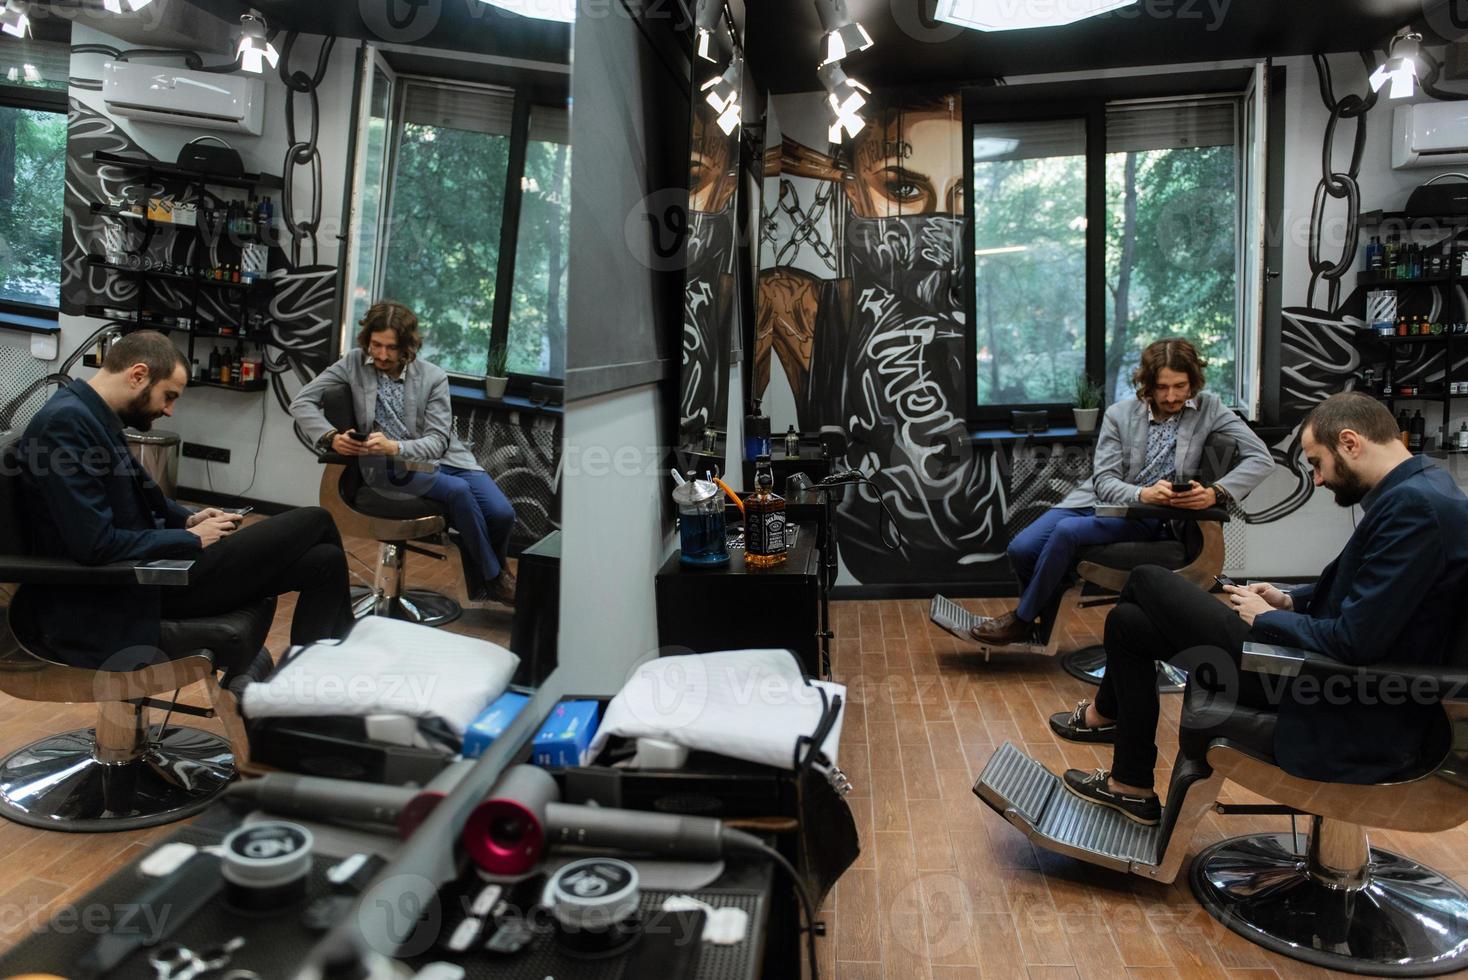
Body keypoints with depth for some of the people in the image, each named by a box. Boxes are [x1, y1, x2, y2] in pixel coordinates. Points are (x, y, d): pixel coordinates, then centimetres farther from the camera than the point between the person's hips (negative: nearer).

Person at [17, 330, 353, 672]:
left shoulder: (92, 416, 9)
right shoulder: (66, 422, -21)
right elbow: (96, 545, -27)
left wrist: (188, 518, 5)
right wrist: (192, 539, -14)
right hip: (122, 595, -10)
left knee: (322, 560, -1)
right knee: (313, 523, -5)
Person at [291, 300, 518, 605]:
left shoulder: (433, 377, -2)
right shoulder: (354, 363, 1)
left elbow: (438, 441, -7)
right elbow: (302, 402, 0)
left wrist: (394, 447, -27)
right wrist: (331, 437, -20)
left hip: (445, 458, 2)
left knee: (502, 513, -20)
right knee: (457, 490, -31)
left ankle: (481, 572, 13)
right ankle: (495, 578, -11)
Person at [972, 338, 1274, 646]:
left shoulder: (1209, 408, -3)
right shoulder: (1120, 415, -1)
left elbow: (1261, 458, -9)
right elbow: (1104, 481, -6)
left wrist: (1215, 493, -27)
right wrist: (1143, 493, -28)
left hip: (1145, 517, -3)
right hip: (1097, 500, 3)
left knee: (1067, 531, -30)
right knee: (1021, 549, -17)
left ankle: (1022, 620, -10)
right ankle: (1041, 614, 15)